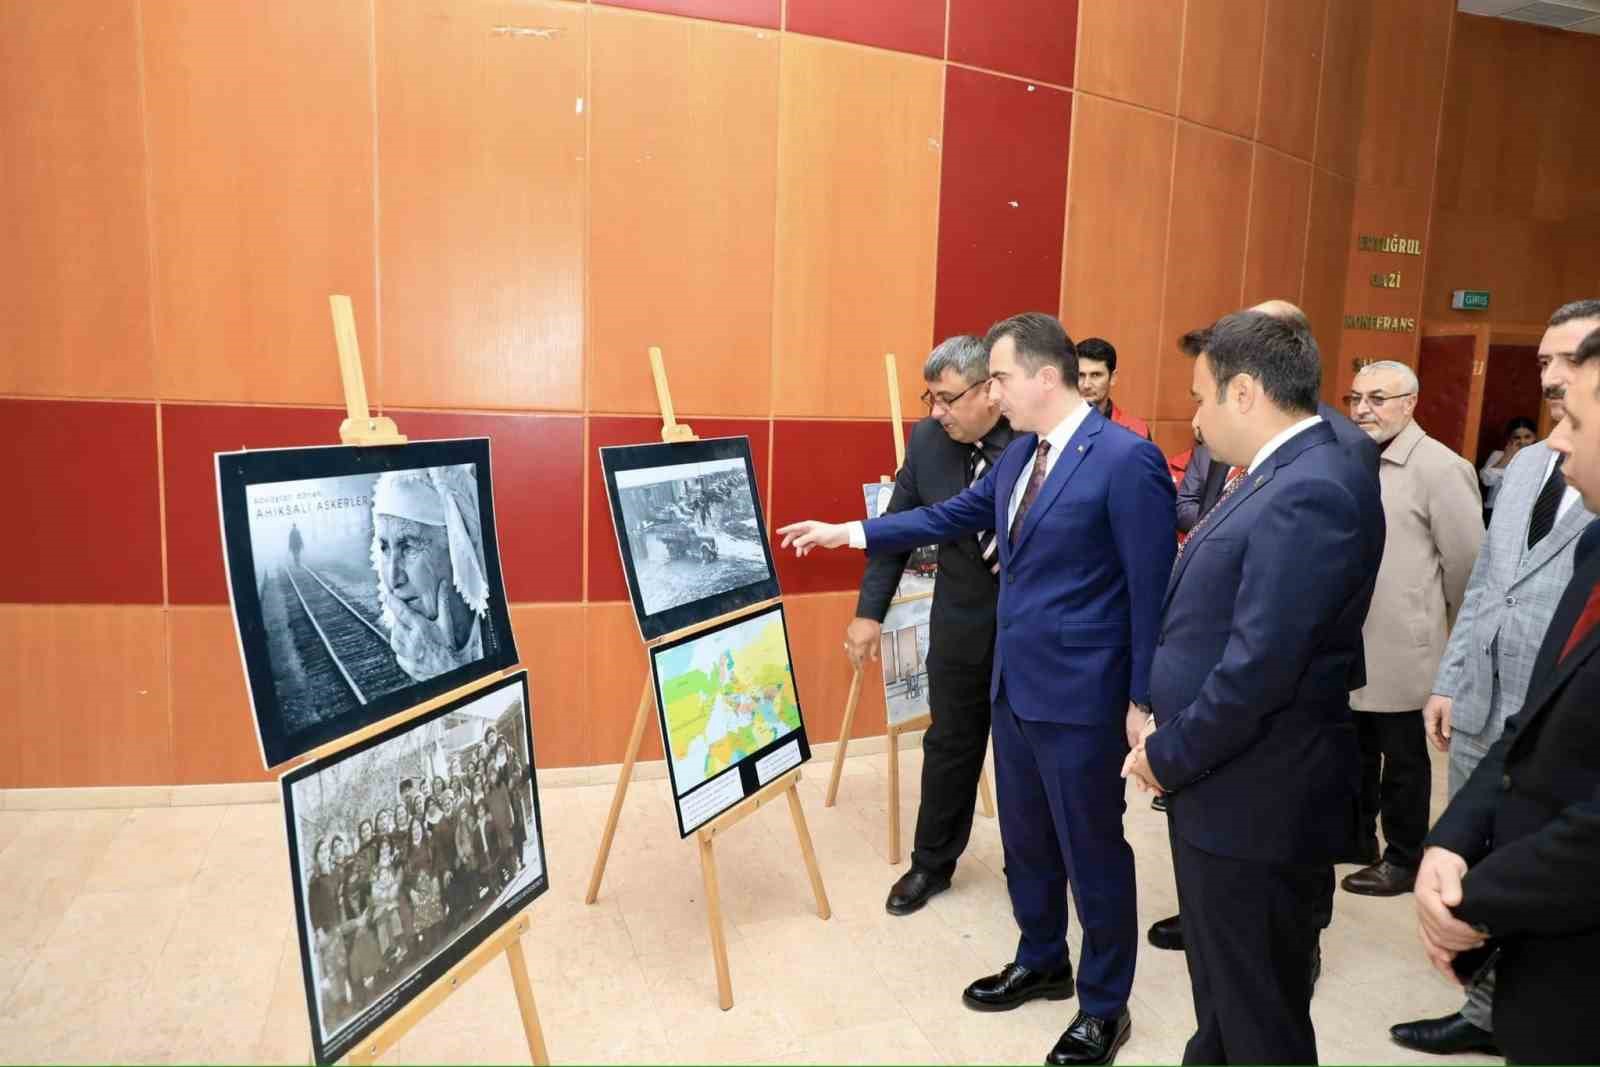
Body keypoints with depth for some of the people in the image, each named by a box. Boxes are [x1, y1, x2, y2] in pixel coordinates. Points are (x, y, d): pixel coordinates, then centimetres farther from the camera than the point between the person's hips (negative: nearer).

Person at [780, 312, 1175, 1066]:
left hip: (1079, 697, -8)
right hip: (1013, 685, 8)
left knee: (1092, 853, 9)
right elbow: (952, 516, 18)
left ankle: (1104, 1007, 28)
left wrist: (1142, 702, -13)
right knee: (1025, 840, 21)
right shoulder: (1019, 454, 7)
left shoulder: (1127, 460, -17)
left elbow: (1152, 590, -16)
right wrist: (846, 533, 19)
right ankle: (1040, 963, 42)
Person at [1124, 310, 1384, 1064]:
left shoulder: (1312, 491, -23)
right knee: (1220, 998, 26)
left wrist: (1169, 755, -15)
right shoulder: (1278, 475, 8)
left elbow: (1260, 666, -27)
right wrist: (1169, 728, 8)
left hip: (1256, 800, -9)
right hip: (1221, 784, 9)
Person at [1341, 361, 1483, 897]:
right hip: (1346, 641, 6)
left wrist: (1459, 637, 1)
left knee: (1401, 757, 9)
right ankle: (1356, 835, 36)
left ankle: (1403, 859, 25)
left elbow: (1466, 561, -9)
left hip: (1398, 644, -6)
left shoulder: (1438, 466, -12)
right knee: (1355, 749, 19)